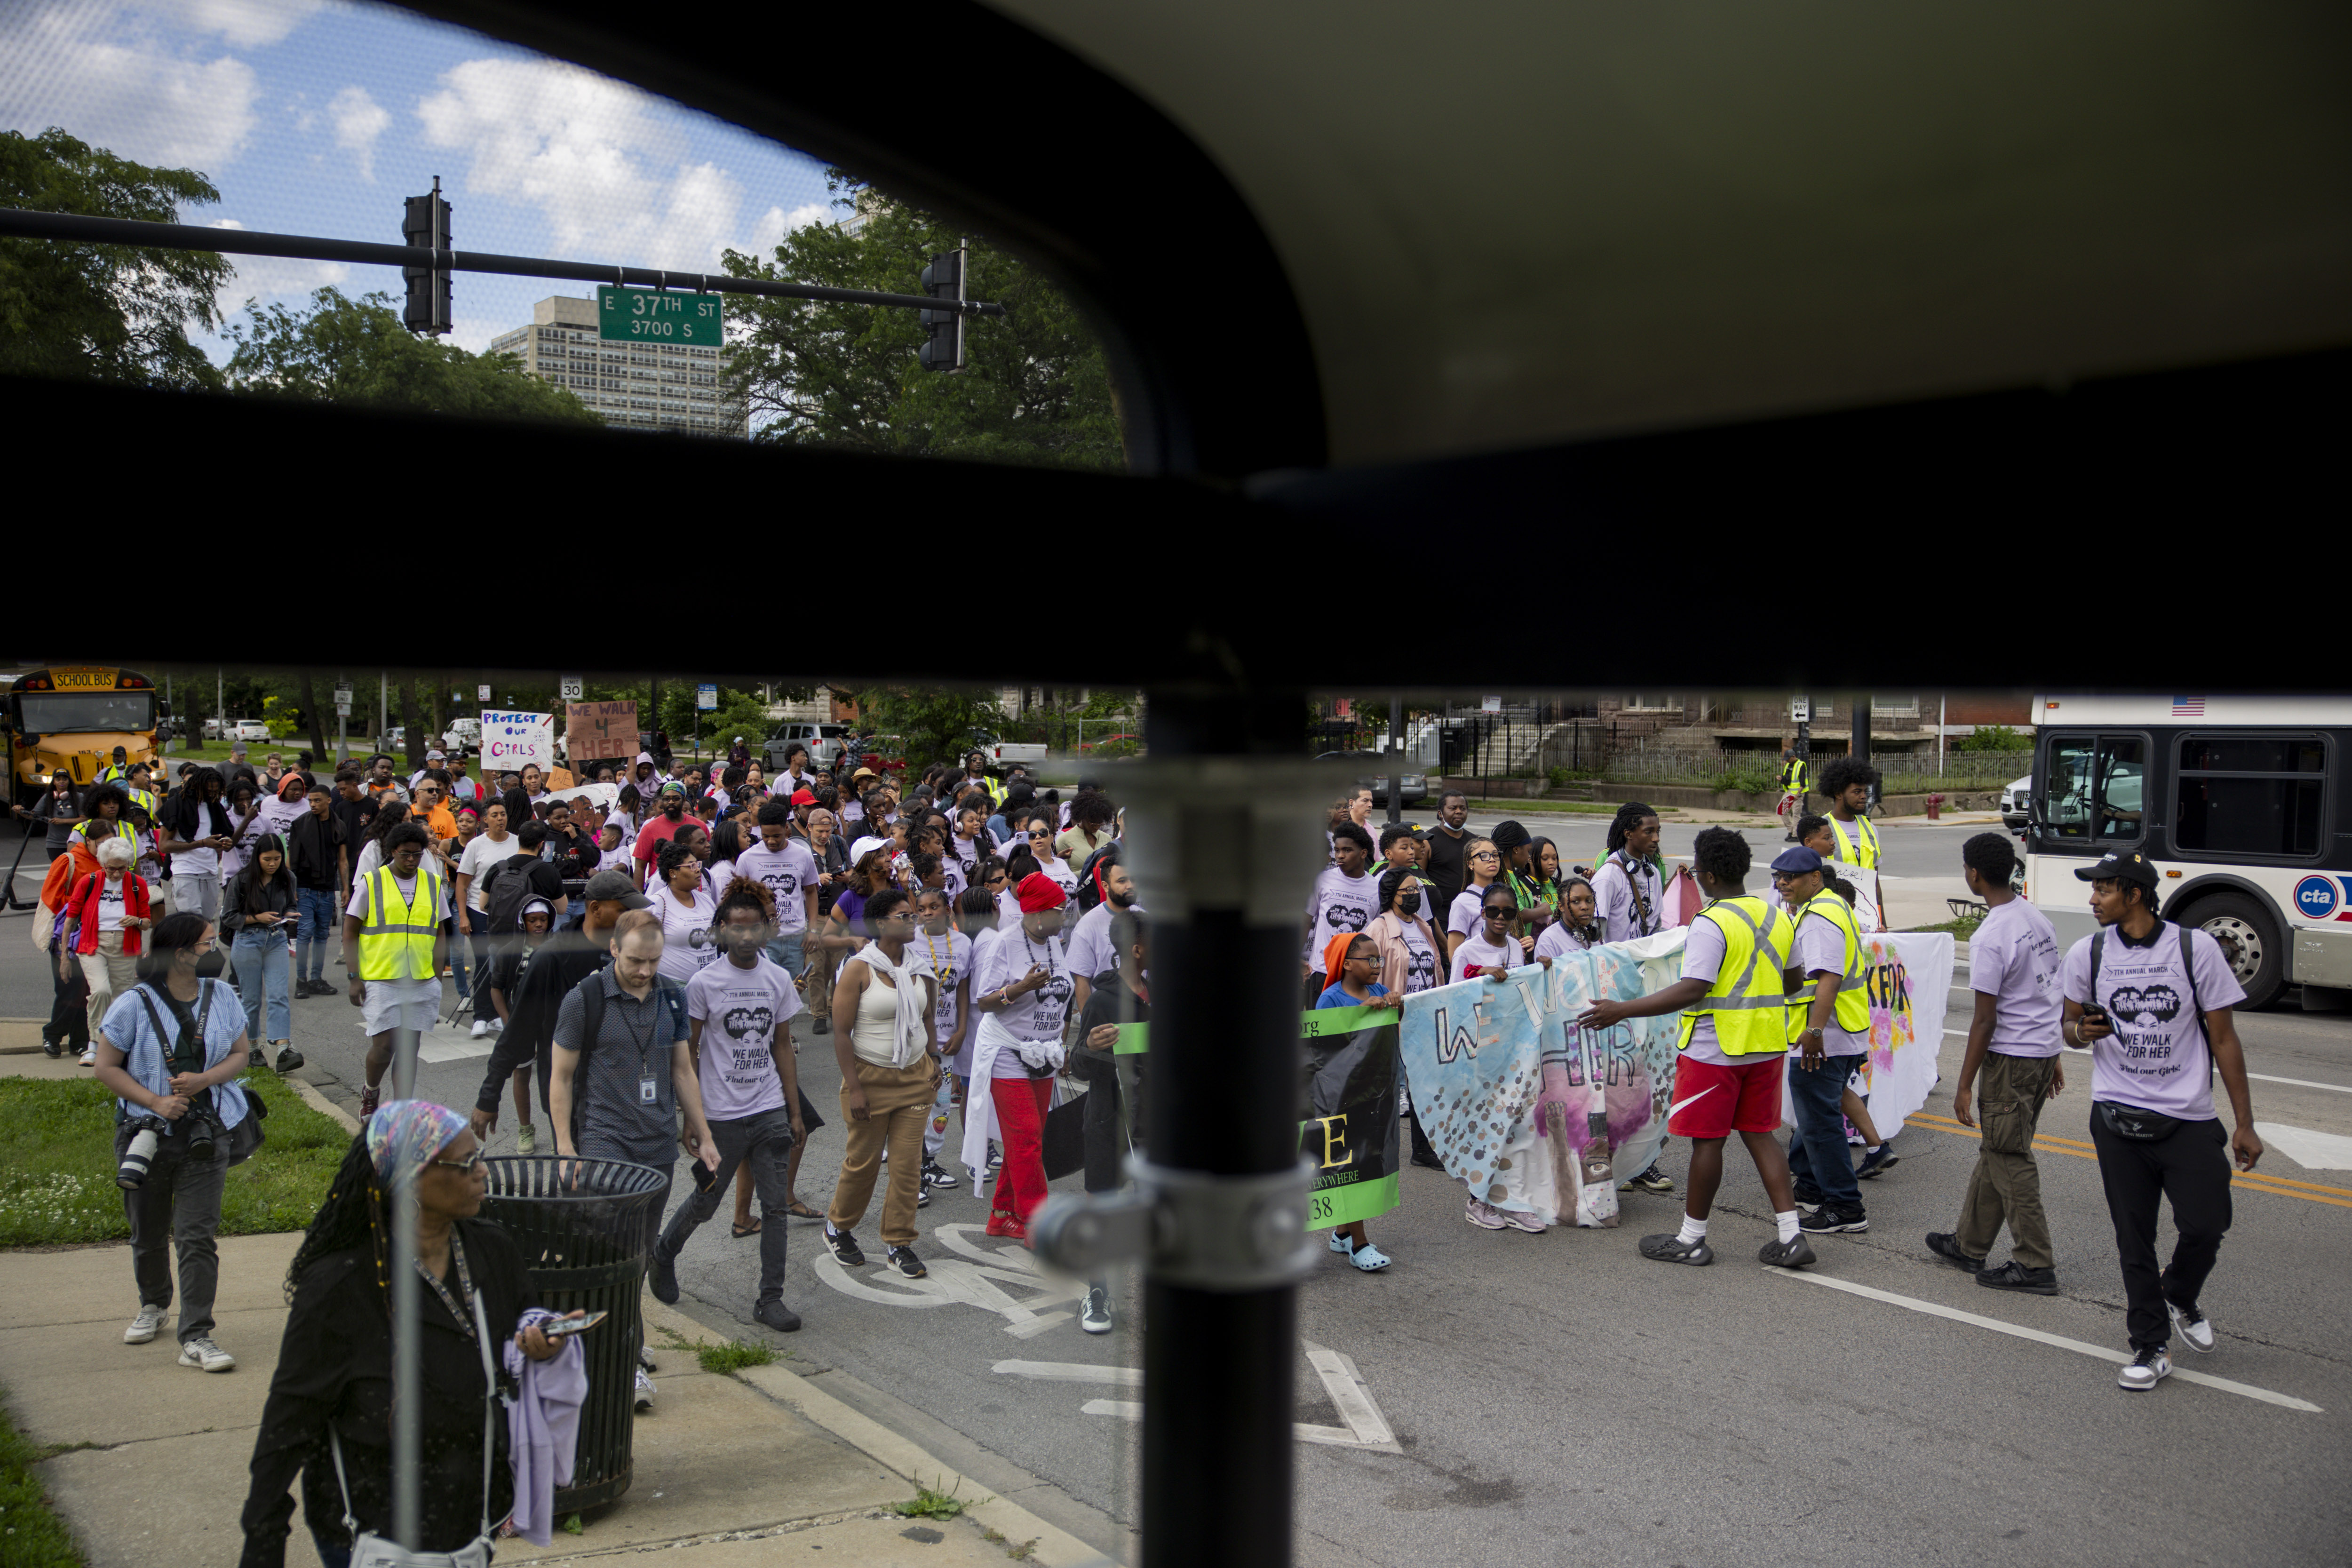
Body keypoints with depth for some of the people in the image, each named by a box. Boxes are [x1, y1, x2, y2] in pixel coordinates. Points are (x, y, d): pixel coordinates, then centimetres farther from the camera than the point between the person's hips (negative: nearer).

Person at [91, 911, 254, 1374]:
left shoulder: (221, 997, 2)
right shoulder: (135, 1005, -7)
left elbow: (239, 1055, 9)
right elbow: (106, 1068, -3)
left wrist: (205, 1079, -11)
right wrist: (155, 1102, -15)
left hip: (208, 1135, 1)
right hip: (147, 1134, -1)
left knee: (198, 1236, -7)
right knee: (148, 1233, 15)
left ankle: (196, 1338, -6)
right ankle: (153, 1305, 43)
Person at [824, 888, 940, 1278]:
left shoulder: (919, 968, 6)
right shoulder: (858, 970, -11)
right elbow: (841, 1033, -11)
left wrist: (934, 1063, 7)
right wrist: (854, 1088, -15)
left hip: (915, 1077, 4)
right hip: (871, 1077, -4)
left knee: (908, 1162, 2)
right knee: (863, 1160, 6)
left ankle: (899, 1242, 14)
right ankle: (838, 1228, 30)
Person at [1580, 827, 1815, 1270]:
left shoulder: (1711, 923, -18)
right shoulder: (1778, 918, 7)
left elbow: (1692, 990, -26)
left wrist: (1622, 1011, -24)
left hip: (1714, 1049, -7)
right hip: (1766, 1046, 7)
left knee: (1707, 1140, 3)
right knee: (1759, 1134, 13)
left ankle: (1692, 1238, 14)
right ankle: (1790, 1236, 9)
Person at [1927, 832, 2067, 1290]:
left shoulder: (1990, 938, -20)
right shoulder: (2038, 920, 7)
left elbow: (1985, 1020, -18)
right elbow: (2056, 991, 15)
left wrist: (1964, 1084, -11)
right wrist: (2053, 1057, 24)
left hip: (2010, 1059, -9)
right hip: (2045, 1049, 9)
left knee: (2009, 1161, 1)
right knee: (1995, 1151, 18)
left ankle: (2035, 1265, 5)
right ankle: (1969, 1244, 28)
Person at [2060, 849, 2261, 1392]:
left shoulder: (2196, 949, -6)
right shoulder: (2087, 954, 0)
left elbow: (2223, 1037, 0)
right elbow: (2072, 1024, 15)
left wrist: (2244, 1123, 0)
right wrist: (2080, 1031, -12)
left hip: (2189, 1119, -1)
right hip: (2118, 1119, 1)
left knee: (2206, 1226, -7)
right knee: (2134, 1238, 4)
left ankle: (2181, 1296, 25)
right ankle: (2152, 1347, 17)